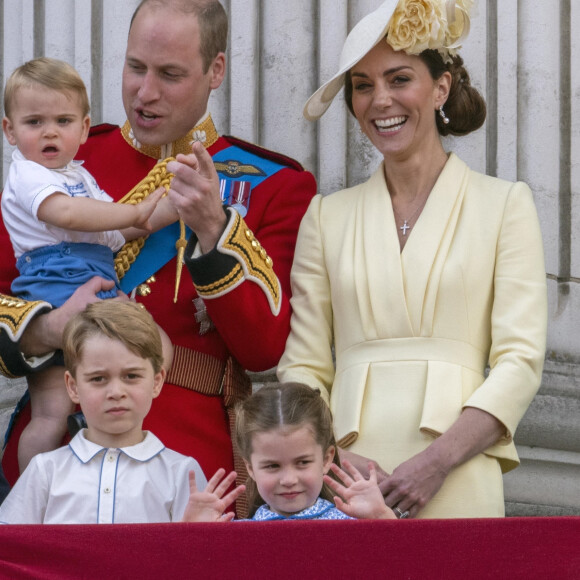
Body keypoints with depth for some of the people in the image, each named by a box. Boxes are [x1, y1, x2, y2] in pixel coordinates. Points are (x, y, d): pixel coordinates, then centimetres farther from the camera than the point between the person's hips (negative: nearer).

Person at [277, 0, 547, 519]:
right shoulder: (327, 216, 14)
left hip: (457, 489, -2)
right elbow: (303, 366, 11)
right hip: (345, 489, 2)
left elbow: (521, 361, -1)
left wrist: (437, 461, -14)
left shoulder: (505, 204, 7)